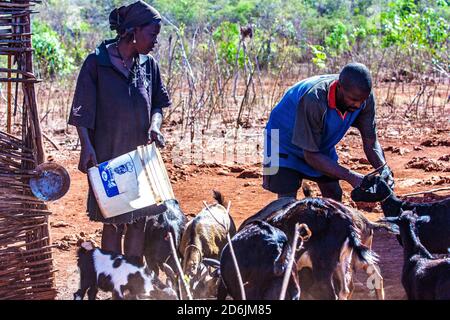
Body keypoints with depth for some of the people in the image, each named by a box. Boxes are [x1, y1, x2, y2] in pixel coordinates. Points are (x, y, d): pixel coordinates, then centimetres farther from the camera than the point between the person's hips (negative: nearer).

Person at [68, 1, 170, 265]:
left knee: (139, 220, 8)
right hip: (108, 154, -5)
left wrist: (155, 125, -4)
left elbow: (159, 103, 16)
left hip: (141, 153, 5)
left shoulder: (148, 64, 6)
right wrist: (87, 146, -17)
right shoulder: (97, 62, -8)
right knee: (113, 222, 0)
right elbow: (82, 110, -7)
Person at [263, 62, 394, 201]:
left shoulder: (364, 96, -23)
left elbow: (371, 142, -12)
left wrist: (384, 170, -31)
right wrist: (351, 177, -39)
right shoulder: (314, 99, -40)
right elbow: (311, 155, -33)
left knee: (334, 196, 2)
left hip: (321, 144, 6)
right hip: (285, 142, -6)